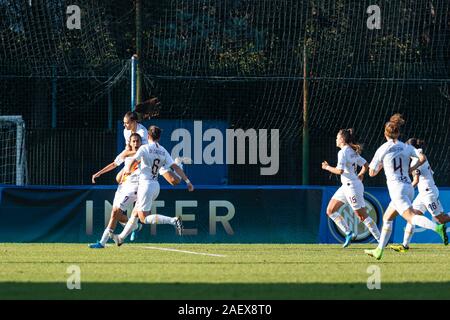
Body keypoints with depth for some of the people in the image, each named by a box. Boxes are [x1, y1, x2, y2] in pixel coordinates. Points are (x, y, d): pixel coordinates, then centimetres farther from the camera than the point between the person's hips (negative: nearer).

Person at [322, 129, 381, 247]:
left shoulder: (343, 152, -15)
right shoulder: (353, 152, 13)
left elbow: (339, 170, -23)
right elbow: (366, 165, 18)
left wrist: (327, 167, -8)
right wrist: (360, 175, 27)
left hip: (351, 186, -10)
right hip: (346, 186, 10)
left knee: (362, 215, -6)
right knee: (330, 211, 8)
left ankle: (380, 240, -3)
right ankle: (348, 233, 5)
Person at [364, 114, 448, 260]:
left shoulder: (382, 150, -2)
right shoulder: (406, 147, 9)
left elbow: (372, 173, 4)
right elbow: (422, 158, -4)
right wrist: (411, 169, 10)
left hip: (396, 187, -7)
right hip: (408, 187, 7)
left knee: (411, 217, -20)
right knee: (387, 218, 20)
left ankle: (437, 228, -44)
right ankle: (379, 250, 22)